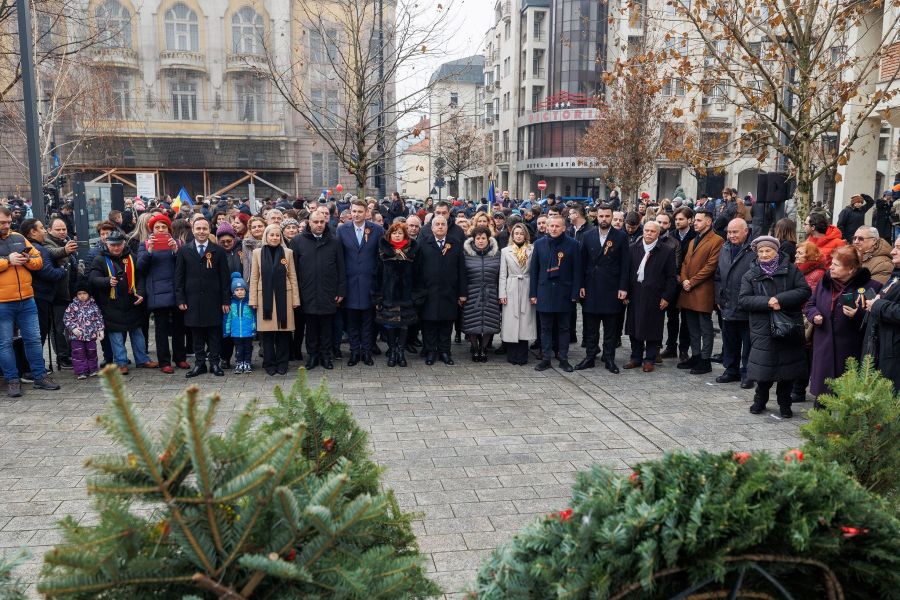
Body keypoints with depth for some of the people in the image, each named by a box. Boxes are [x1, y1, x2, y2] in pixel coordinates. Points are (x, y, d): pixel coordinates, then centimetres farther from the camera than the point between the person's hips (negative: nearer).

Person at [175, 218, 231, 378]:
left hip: (213, 300, -1)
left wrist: (226, 300, -3)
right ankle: (199, 364, 14)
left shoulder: (218, 251, 3)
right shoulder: (184, 251, 6)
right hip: (192, 300, 1)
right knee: (197, 334, 6)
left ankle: (215, 363, 12)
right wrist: (180, 299, -2)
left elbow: (225, 277, 2)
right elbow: (179, 276, 5)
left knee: (214, 333, 4)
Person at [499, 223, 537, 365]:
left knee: (525, 322, 1)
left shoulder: (532, 250, 5)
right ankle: (512, 356, 9)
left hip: (527, 290, 0)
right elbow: (502, 274, 5)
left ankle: (522, 356, 9)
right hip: (511, 290, 0)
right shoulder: (505, 251, 7)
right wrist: (502, 293, -3)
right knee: (511, 323, 0)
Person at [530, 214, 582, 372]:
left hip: (564, 293, -1)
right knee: (545, 328, 7)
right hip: (544, 292, 1)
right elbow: (534, 270, 6)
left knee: (563, 328, 8)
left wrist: (575, 293, -7)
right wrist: (533, 293, 2)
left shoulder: (572, 244, -2)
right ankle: (545, 359, 14)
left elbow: (577, 271, -2)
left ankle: (563, 359, 16)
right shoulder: (539, 244, 4)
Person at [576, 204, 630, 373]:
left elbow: (625, 264, -3)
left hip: (612, 289, -2)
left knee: (611, 327, 5)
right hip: (591, 288, 2)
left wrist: (623, 288, -8)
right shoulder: (588, 236, 5)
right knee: (590, 327, 8)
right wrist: (581, 285, 0)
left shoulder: (621, 237, -1)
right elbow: (583, 262, 6)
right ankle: (590, 357, 17)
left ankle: (609, 359, 14)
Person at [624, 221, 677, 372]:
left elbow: (671, 277, -2)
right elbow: (627, 272, 8)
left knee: (652, 330, 3)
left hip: (654, 297, -3)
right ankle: (636, 358, 22)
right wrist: (626, 292, 3)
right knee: (634, 327, 9)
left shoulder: (667, 251, -2)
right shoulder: (633, 249, 6)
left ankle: (650, 360, 15)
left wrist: (666, 297, -7)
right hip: (635, 296, 3)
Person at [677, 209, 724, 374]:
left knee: (705, 328, -1)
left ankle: (705, 360, 5)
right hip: (688, 292, 8)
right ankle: (695, 356, 23)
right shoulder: (693, 241, 21)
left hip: (703, 292, -8)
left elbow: (711, 266, -15)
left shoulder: (717, 241, -7)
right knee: (692, 328, 14)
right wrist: (684, 280, -2)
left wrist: (692, 282, -15)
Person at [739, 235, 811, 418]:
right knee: (764, 367, 2)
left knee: (787, 367, 6)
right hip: (763, 330, 0)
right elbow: (743, 300, -4)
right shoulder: (750, 275, 6)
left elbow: (804, 291, -5)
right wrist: (767, 302, -16)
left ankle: (785, 404, 21)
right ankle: (760, 401, 22)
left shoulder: (791, 270, 5)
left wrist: (780, 299, -16)